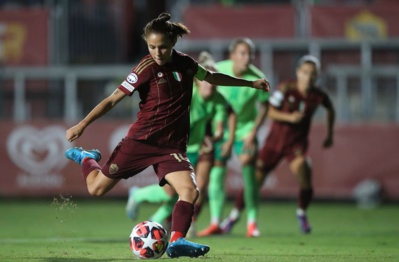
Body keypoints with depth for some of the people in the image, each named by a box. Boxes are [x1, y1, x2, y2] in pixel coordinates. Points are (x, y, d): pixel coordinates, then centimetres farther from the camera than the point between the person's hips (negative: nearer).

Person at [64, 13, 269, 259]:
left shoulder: (185, 63, 2)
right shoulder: (146, 69, -13)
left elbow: (212, 77, 22)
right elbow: (113, 99, -10)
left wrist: (250, 83, 27)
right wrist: (82, 125, -16)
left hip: (172, 145, 3)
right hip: (141, 140, -3)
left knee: (190, 190, -22)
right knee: (97, 188, 6)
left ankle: (177, 241, -20)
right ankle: (86, 158, 37)